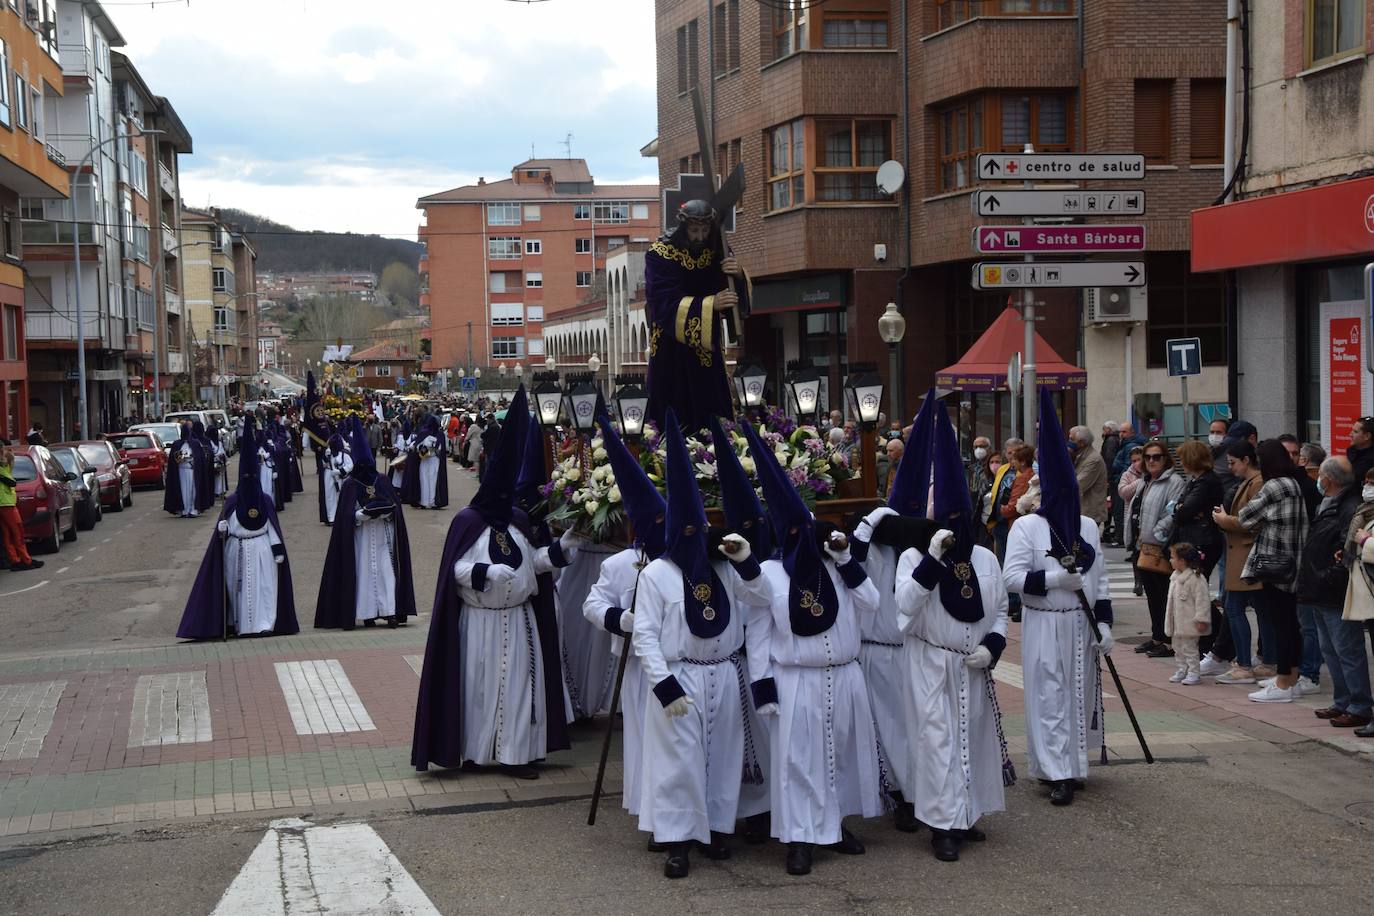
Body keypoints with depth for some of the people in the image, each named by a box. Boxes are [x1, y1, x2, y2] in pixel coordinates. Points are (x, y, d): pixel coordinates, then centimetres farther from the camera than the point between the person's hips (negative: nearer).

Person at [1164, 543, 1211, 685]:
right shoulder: (1175, 577, 9)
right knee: (1178, 647, 15)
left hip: (1189, 623, -9)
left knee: (1189, 647, -2)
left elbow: (1202, 600, -21)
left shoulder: (1195, 578, -20)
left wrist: (1201, 620, -22)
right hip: (1177, 623, 9)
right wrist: (1170, 621, 21)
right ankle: (1182, 670, 26)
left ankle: (1194, 673, 7)